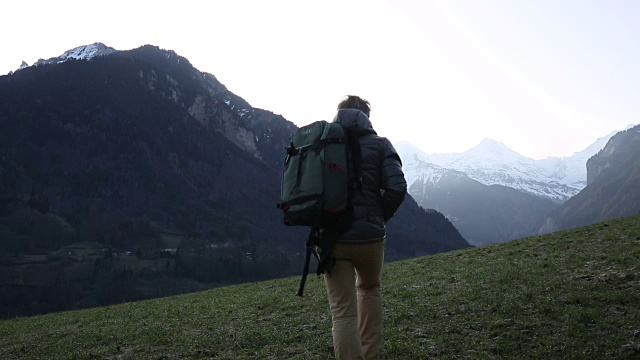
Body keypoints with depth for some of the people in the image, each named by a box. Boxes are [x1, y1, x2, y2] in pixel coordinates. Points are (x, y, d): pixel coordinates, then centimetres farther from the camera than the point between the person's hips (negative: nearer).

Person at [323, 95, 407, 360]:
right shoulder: (378, 144, 2)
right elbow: (396, 188, -10)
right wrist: (378, 219, 4)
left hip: (331, 237, 0)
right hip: (369, 236, 0)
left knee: (342, 312, 5)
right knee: (369, 288, 28)